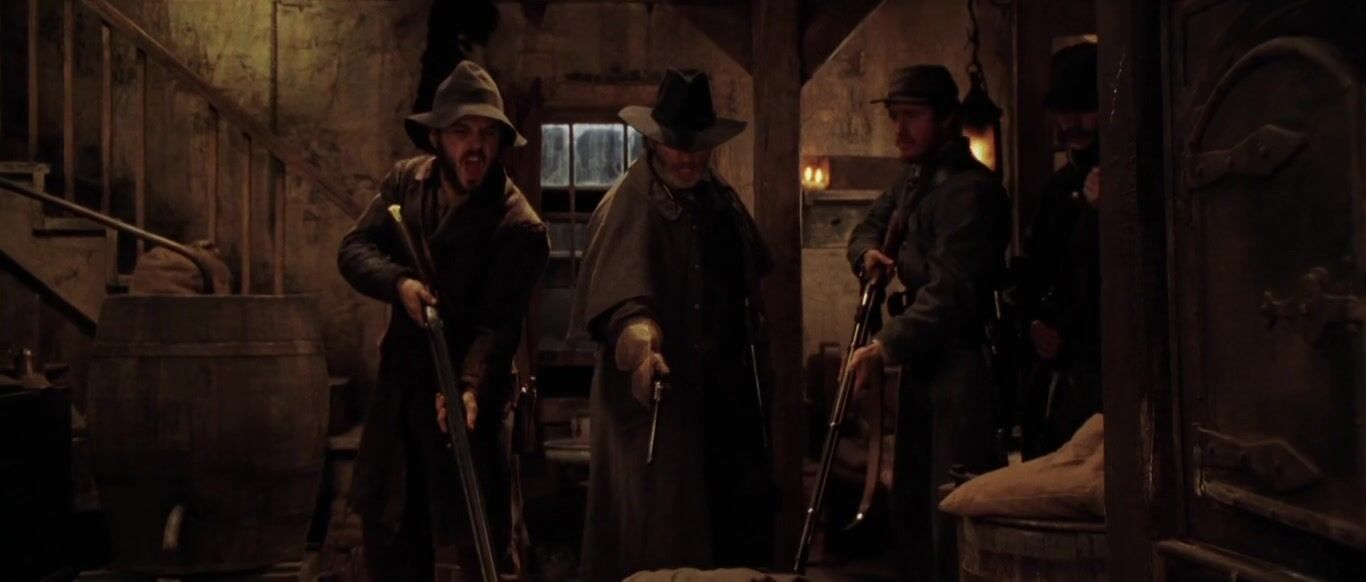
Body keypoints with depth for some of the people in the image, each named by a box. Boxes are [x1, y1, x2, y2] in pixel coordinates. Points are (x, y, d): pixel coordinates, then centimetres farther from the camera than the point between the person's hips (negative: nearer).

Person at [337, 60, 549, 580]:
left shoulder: (518, 227, -19)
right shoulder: (406, 180, -1)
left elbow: (499, 325, -24)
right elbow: (353, 249, -3)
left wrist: (470, 387, -41)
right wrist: (399, 283, -24)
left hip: (462, 389, -5)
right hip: (399, 382, 6)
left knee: (478, 538, 0)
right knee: (387, 527, 18)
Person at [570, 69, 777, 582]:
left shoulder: (722, 198, 10)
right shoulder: (630, 204, -14)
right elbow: (622, 291, -28)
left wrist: (753, 368, 20)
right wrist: (641, 346, -45)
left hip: (727, 392, 8)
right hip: (659, 393, -7)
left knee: (734, 515, 16)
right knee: (660, 528, 0)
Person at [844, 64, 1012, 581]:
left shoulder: (969, 189, -16)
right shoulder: (914, 180, 15)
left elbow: (951, 291, -24)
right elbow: (869, 226, 24)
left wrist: (887, 346, -29)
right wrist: (869, 253, 0)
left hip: (963, 360, -10)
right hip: (923, 359, 10)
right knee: (911, 501, 18)